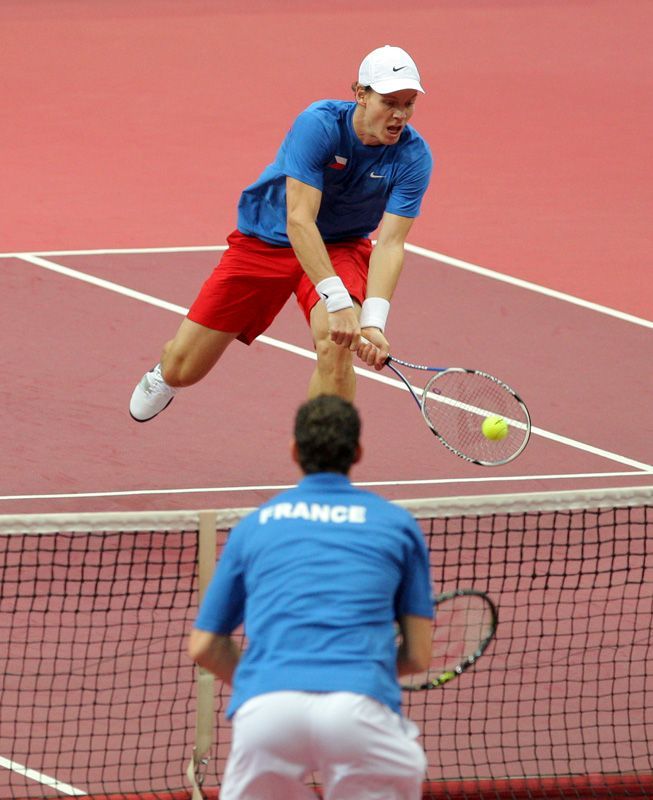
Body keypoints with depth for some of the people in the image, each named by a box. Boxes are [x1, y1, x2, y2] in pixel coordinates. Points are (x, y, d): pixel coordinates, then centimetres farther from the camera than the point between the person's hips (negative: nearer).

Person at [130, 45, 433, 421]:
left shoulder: (414, 157, -22)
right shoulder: (319, 125, -29)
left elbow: (390, 244, -28)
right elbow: (298, 220, -36)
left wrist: (374, 320, -44)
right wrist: (337, 300, -47)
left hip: (340, 247, 1)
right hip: (266, 239, -1)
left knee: (336, 344, -34)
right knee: (182, 371, 5)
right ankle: (164, 374, 46)